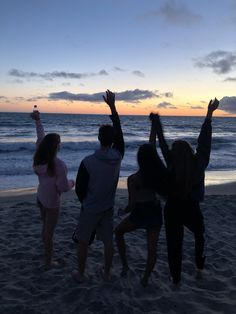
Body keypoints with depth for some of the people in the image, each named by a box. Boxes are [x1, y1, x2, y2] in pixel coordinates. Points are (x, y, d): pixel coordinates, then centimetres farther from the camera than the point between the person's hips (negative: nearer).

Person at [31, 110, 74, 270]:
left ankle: (47, 255, 43)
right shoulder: (58, 164, -28)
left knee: (45, 228, 24)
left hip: (41, 197, 7)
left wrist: (38, 120, 15)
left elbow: (40, 138, 6)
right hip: (52, 201, -7)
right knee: (49, 232, 7)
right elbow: (63, 187, -25)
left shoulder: (39, 158, -9)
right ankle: (48, 263, 24)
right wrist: (72, 183, -3)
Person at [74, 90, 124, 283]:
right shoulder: (118, 156, -14)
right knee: (108, 241, 16)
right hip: (108, 208, 3)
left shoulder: (88, 162, -22)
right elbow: (119, 131, -1)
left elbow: (79, 188, -12)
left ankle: (80, 274, 28)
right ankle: (107, 273, 28)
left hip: (89, 209, -3)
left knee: (83, 241, 15)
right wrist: (112, 106, 2)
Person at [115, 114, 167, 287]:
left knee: (119, 232, 24)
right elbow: (152, 142, -1)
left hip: (140, 213, -3)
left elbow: (132, 205, -15)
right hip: (156, 212, 3)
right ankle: (145, 278, 24)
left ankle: (125, 266, 25)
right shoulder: (158, 172, -9)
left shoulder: (133, 179, -19)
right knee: (152, 247, 14)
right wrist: (154, 122, 5)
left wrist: (123, 210, 7)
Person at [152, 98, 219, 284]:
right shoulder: (199, 164, -13)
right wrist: (210, 114, -2)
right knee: (200, 235, 31)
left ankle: (176, 279, 22)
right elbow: (204, 141, -9)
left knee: (174, 245, 12)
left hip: (173, 210, -1)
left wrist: (156, 120, 0)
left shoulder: (172, 165, -15)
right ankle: (200, 267, 37)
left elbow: (163, 143, -9)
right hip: (192, 210, 1)